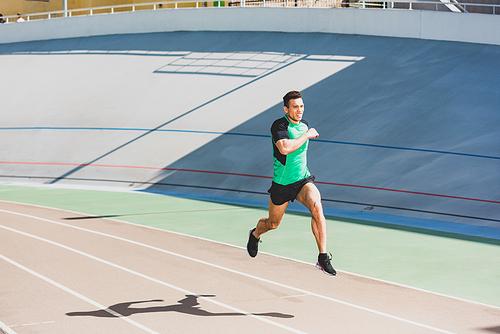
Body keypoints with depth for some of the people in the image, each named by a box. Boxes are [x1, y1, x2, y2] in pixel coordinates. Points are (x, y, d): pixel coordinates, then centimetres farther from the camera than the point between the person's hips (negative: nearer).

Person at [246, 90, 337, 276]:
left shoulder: (304, 124, 2)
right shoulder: (279, 125, -20)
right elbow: (284, 148, -39)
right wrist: (307, 135, -29)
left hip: (303, 180, 4)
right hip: (281, 184, -3)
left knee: (316, 206, -27)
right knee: (273, 223, 16)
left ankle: (323, 258, -25)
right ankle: (255, 234, 55)